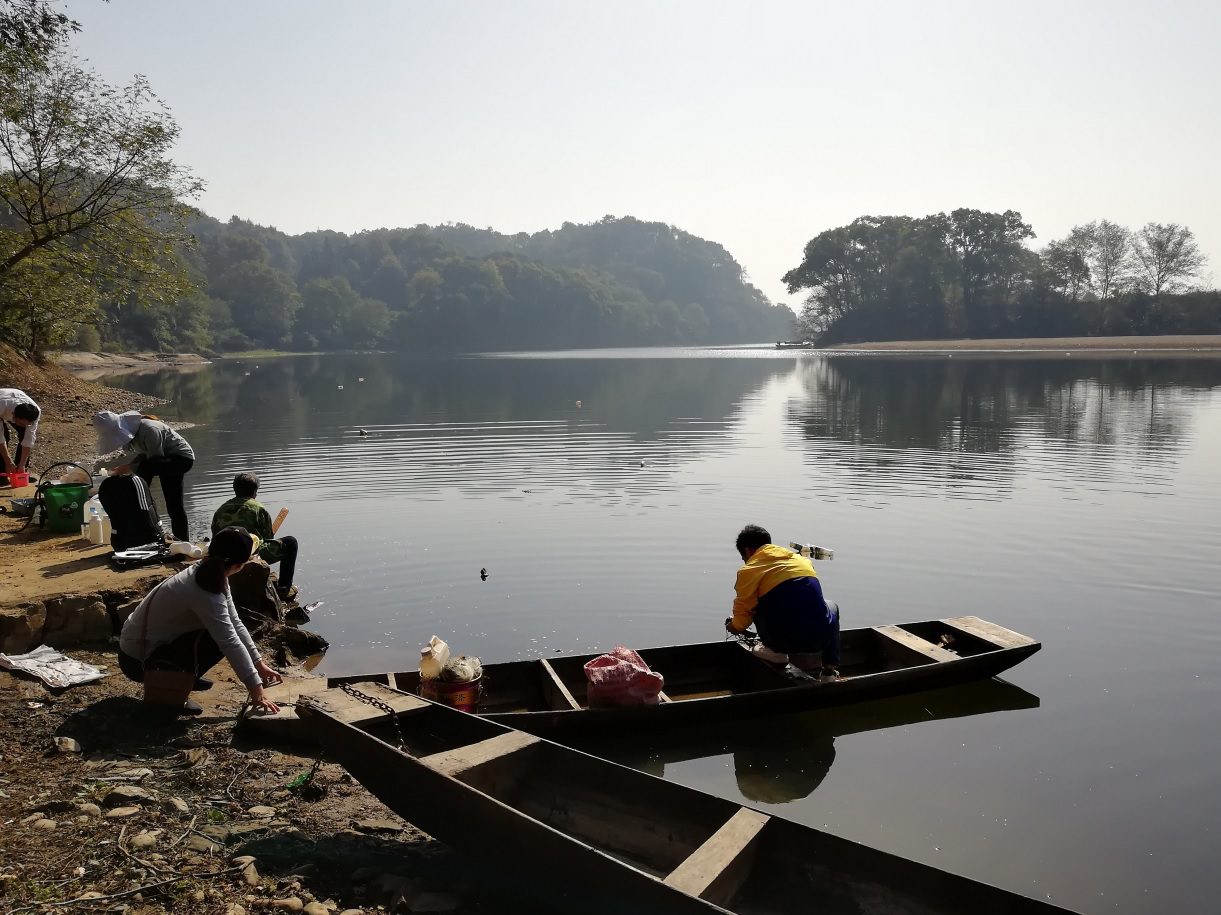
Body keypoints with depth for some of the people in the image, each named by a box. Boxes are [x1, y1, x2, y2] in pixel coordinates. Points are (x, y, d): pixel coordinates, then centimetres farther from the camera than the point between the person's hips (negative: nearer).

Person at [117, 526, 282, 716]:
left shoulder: (208, 572, -4)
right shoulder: (206, 593, -31)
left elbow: (235, 623, -1)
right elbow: (231, 643, -33)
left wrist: (259, 663, -3)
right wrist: (256, 689, -32)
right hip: (139, 661, -9)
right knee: (220, 637, -20)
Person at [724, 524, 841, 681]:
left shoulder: (749, 571, 3)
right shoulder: (801, 559, 17)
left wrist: (733, 626, 31)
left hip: (785, 642, -3)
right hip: (821, 639, 3)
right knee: (830, 606, 37)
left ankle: (775, 651, 17)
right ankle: (829, 670, 25)